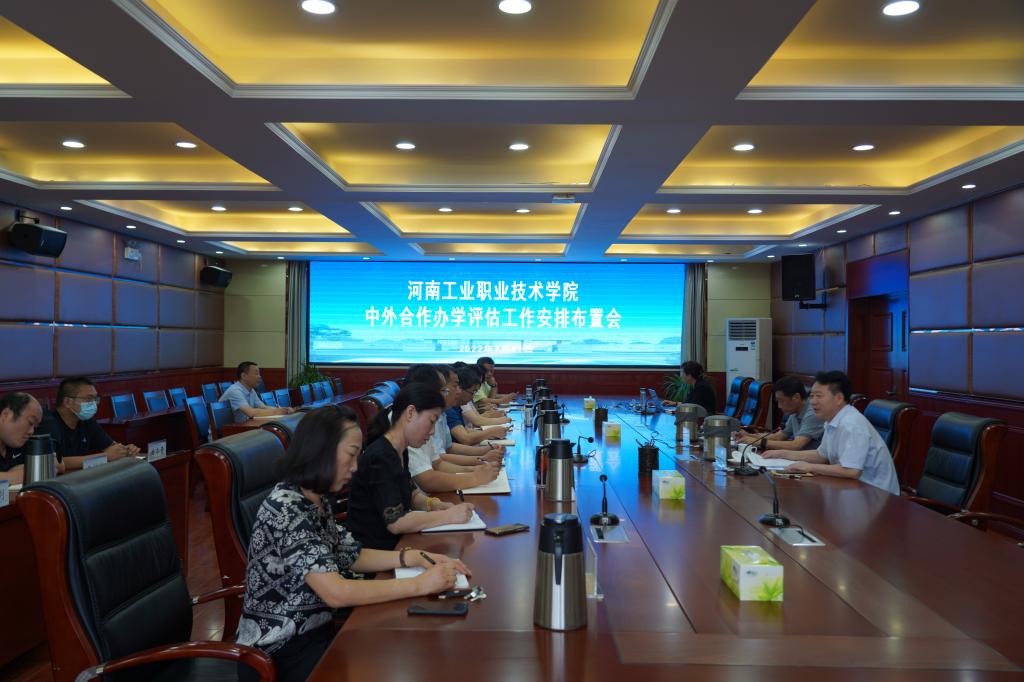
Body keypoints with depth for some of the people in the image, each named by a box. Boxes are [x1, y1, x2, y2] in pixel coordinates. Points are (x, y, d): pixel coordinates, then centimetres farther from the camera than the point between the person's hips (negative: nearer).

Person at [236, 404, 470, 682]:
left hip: (315, 630, 8)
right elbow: (336, 593, -31)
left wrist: (414, 557, -5)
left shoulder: (317, 500, 3)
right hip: (282, 650, -8)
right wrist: (420, 584, -25)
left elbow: (351, 556, 9)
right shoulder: (284, 507, -26)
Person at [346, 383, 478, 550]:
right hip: (375, 552, -8)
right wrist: (449, 515, -19)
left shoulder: (400, 452, 6)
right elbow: (395, 522, -24)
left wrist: (434, 505, -1)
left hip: (395, 543, 8)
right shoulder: (379, 457, -20)